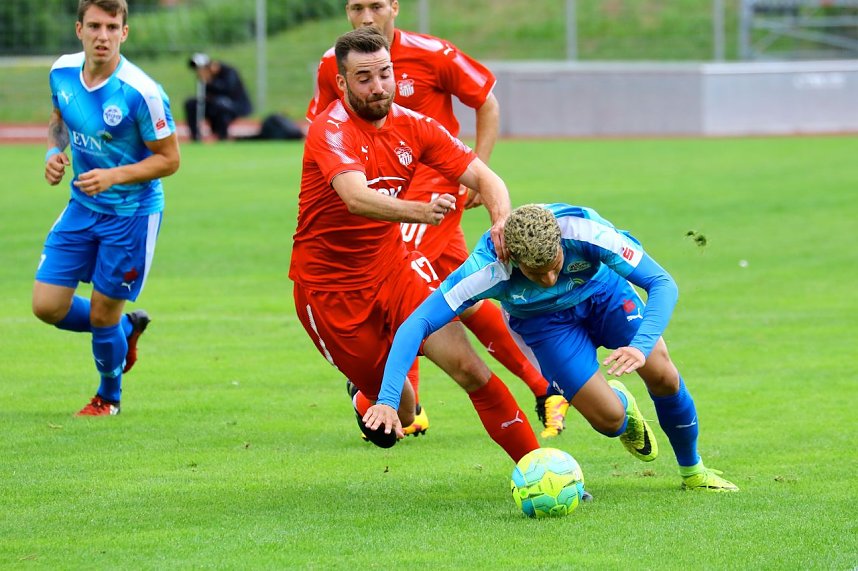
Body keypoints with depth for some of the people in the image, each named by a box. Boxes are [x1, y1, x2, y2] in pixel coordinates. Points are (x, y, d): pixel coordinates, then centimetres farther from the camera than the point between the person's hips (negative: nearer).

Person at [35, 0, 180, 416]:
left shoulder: (141, 93, -24)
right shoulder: (62, 73, -6)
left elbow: (169, 159, -15)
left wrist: (112, 176, -27)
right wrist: (54, 153, -6)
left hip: (132, 213, -6)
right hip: (82, 208, 6)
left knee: (102, 315, 2)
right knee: (47, 306, 1)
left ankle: (109, 395, 32)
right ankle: (127, 329, 31)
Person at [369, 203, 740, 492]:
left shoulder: (584, 231, -39)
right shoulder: (487, 267, -39)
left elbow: (662, 283, -35)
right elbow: (416, 325, -40)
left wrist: (641, 346, -51)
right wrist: (387, 400, -50)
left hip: (604, 292, 1)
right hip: (543, 321, -1)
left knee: (662, 376, -15)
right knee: (608, 418, -14)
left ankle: (692, 471, 13)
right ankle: (622, 404, 26)